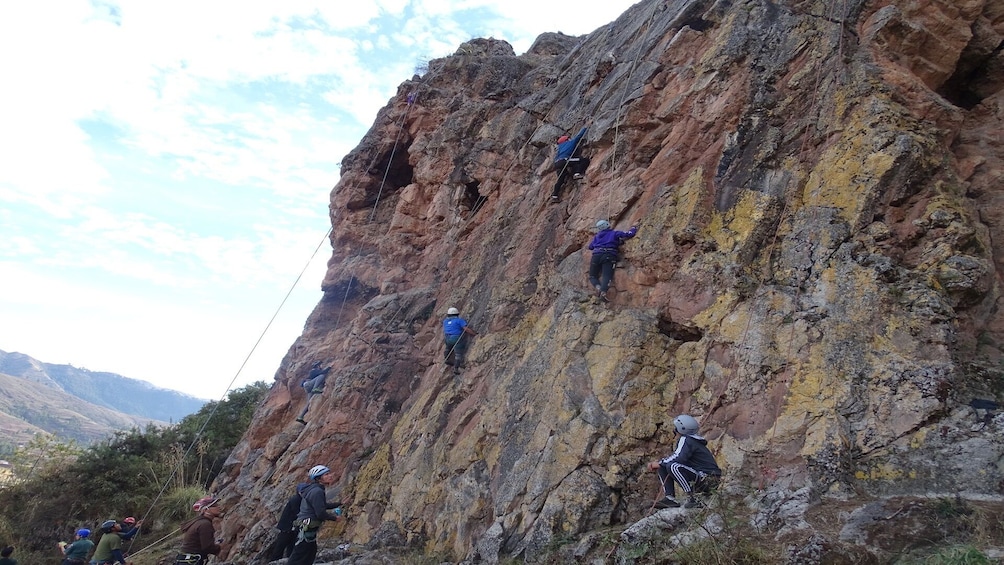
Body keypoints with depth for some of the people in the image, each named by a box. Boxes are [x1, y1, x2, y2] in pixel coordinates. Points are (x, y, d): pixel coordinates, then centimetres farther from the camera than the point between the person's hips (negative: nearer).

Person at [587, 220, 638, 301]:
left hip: (596, 255, 2)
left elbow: (590, 247, 31)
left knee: (592, 276, 12)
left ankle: (598, 287, -20)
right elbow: (629, 234, 10)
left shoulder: (597, 236, 26)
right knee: (607, 276, -14)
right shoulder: (615, 233, 17)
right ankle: (603, 291, -42)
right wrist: (634, 228, 32)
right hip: (609, 256, -2)